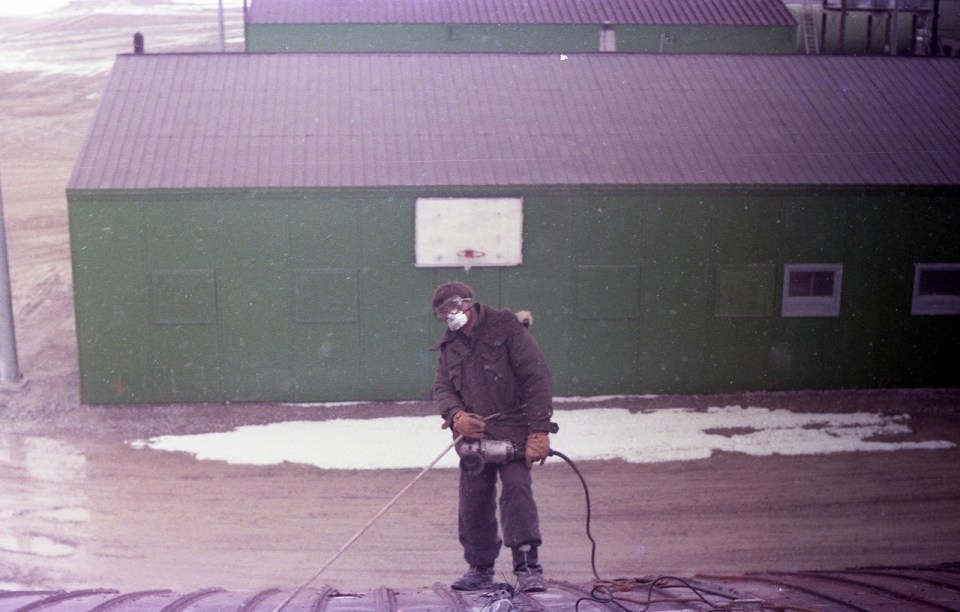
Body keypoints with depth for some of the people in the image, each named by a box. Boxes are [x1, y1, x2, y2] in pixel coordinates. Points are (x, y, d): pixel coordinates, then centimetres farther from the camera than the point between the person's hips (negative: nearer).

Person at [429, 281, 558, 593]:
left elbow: (537, 379, -10)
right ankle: (480, 568, 20)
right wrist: (455, 415, -10)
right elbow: (442, 387, 14)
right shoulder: (450, 345, 15)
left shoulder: (507, 330, -5)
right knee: (473, 502, 4)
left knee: (517, 488, -19)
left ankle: (528, 567, -17)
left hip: (513, 432, -5)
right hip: (473, 434, 5)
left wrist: (539, 431, -17)